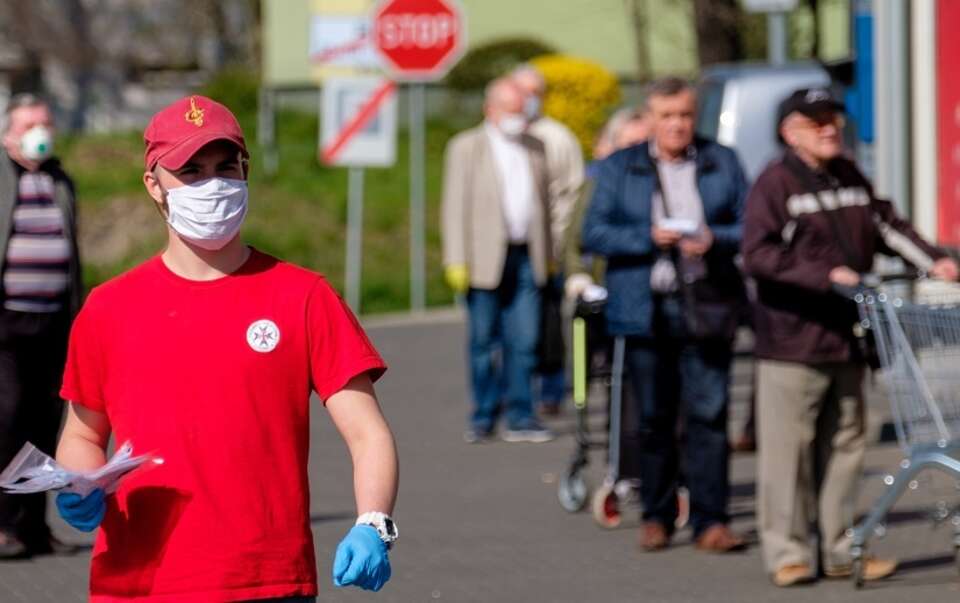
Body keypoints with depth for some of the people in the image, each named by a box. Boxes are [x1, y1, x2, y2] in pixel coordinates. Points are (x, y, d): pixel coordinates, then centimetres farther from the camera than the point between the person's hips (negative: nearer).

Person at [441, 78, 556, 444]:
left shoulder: (534, 148, 14)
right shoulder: (466, 148, 2)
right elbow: (455, 207, -2)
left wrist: (548, 253, 15)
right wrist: (456, 261, -8)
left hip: (527, 258, 3)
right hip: (485, 257, -3)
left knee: (524, 341, -1)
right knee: (484, 342, 3)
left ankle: (520, 419, 3)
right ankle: (483, 419, 11)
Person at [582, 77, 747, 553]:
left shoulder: (722, 163, 11)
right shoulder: (619, 168, 9)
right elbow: (594, 232, 1)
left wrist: (715, 240, -14)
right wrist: (648, 237, -14)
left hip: (705, 306, 0)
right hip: (645, 310, 0)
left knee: (708, 413, -7)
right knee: (653, 418, 4)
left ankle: (710, 520, -5)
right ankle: (656, 516, 14)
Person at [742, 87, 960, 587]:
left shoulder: (850, 179, 13)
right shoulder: (775, 183, -8)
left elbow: (887, 225, 19)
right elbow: (758, 254, -17)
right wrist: (827, 275, -22)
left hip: (845, 339, 7)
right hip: (791, 342, -7)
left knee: (844, 446, 10)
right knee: (788, 447, -4)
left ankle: (841, 549, 16)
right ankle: (787, 552, 2)